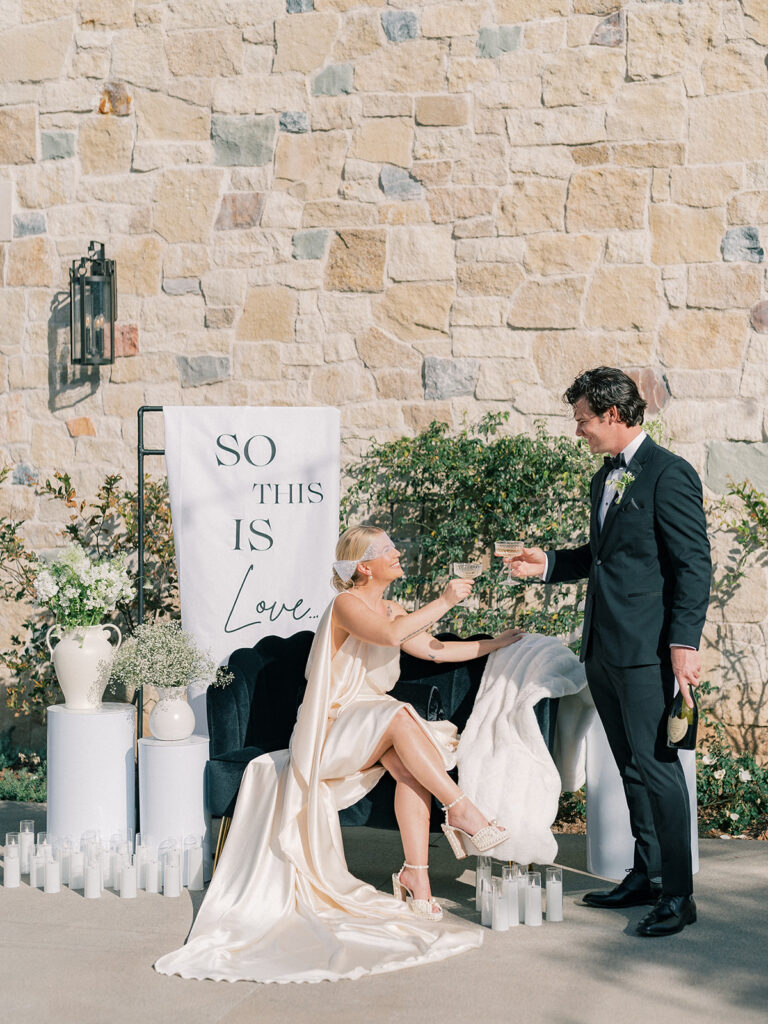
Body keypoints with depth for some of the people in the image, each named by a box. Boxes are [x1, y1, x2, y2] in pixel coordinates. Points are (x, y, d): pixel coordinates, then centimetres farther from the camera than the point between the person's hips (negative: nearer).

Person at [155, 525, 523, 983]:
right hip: (332, 730, -6)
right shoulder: (346, 605, -10)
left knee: (409, 763, -28)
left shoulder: (391, 609, 16)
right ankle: (461, 811, -30)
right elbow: (390, 635, -27)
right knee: (399, 717, -36)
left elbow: (435, 649, 19)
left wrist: (496, 643, 16)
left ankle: (416, 877, -32)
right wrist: (445, 601, -22)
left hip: (374, 730, 6)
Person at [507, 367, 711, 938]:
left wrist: (684, 643, -20)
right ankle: (645, 876, 25)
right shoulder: (606, 478, 17)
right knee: (632, 768, 15)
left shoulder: (669, 474, -11)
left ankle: (677, 894, 2)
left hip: (646, 650, -9)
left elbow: (694, 565, -14)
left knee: (657, 765, -6)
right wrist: (549, 564, 14)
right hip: (603, 649, 9)